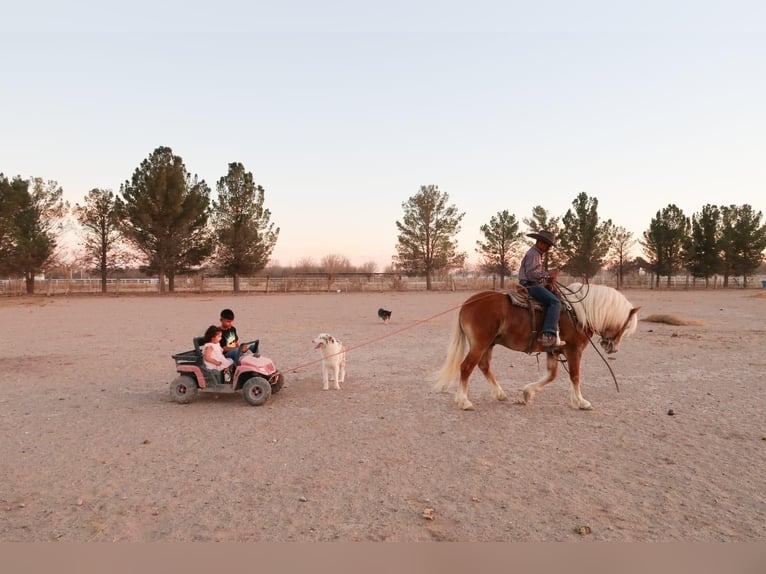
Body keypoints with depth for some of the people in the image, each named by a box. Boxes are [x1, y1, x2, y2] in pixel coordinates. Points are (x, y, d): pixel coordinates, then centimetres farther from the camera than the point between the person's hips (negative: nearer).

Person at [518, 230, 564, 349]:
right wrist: (548, 274, -17)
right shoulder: (533, 254, -11)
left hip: (535, 285, 11)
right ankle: (549, 335, -34)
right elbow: (531, 274, -22)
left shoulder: (537, 254, 22)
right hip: (531, 285, -11)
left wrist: (547, 279, 9)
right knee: (555, 302, -24)